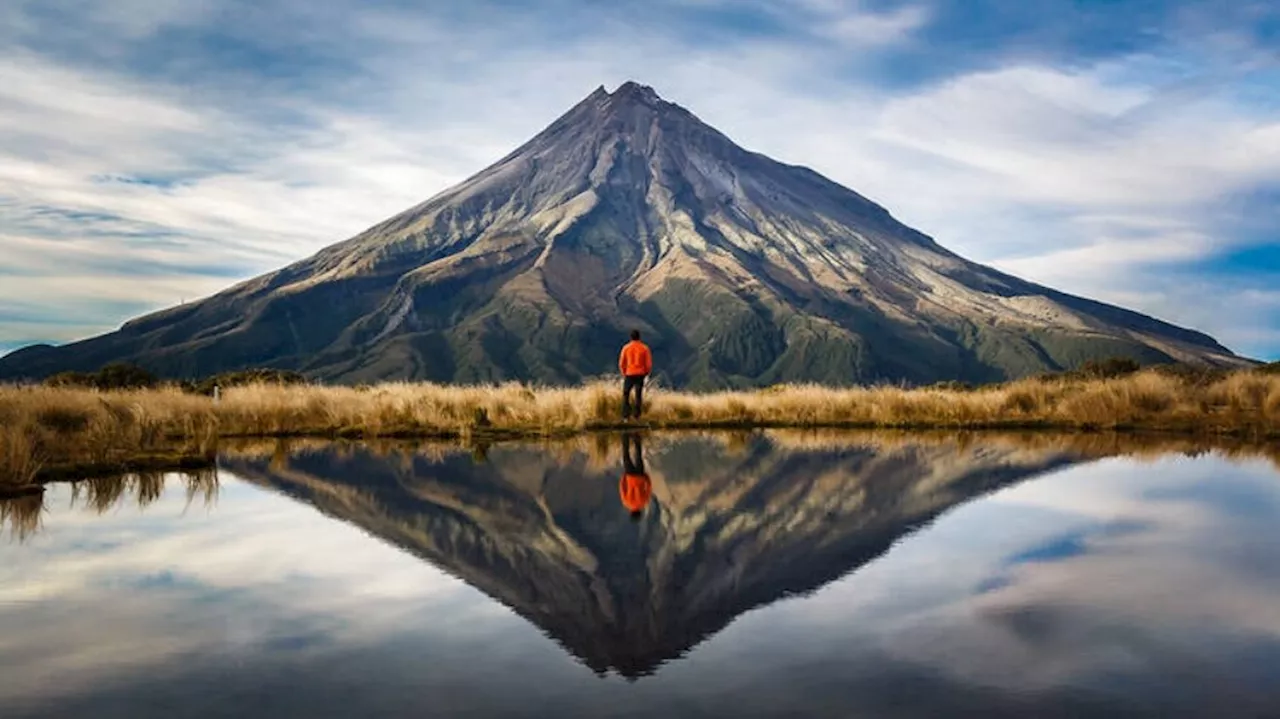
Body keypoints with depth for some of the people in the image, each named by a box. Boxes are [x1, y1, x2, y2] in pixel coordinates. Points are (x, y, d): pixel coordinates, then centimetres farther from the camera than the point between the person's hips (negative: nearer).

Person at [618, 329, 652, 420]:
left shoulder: (626, 347, -2)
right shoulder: (645, 348, -2)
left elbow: (621, 363, -1)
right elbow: (649, 363, -3)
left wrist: (624, 373, 16)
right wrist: (646, 373, 15)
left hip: (629, 375, -1)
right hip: (640, 375, 1)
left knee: (626, 395, 10)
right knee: (638, 396, 9)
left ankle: (626, 415, 0)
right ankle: (637, 416, 7)